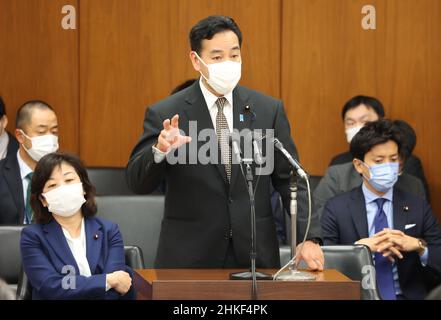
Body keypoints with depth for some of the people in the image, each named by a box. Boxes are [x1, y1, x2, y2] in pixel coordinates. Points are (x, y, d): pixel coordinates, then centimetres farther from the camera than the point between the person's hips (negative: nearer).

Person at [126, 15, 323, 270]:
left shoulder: (269, 110, 4)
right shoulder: (166, 115, -3)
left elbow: (289, 179, 6)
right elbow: (138, 182, -6)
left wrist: (309, 237, -5)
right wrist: (160, 151, -26)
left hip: (255, 256, 2)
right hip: (190, 258, -2)